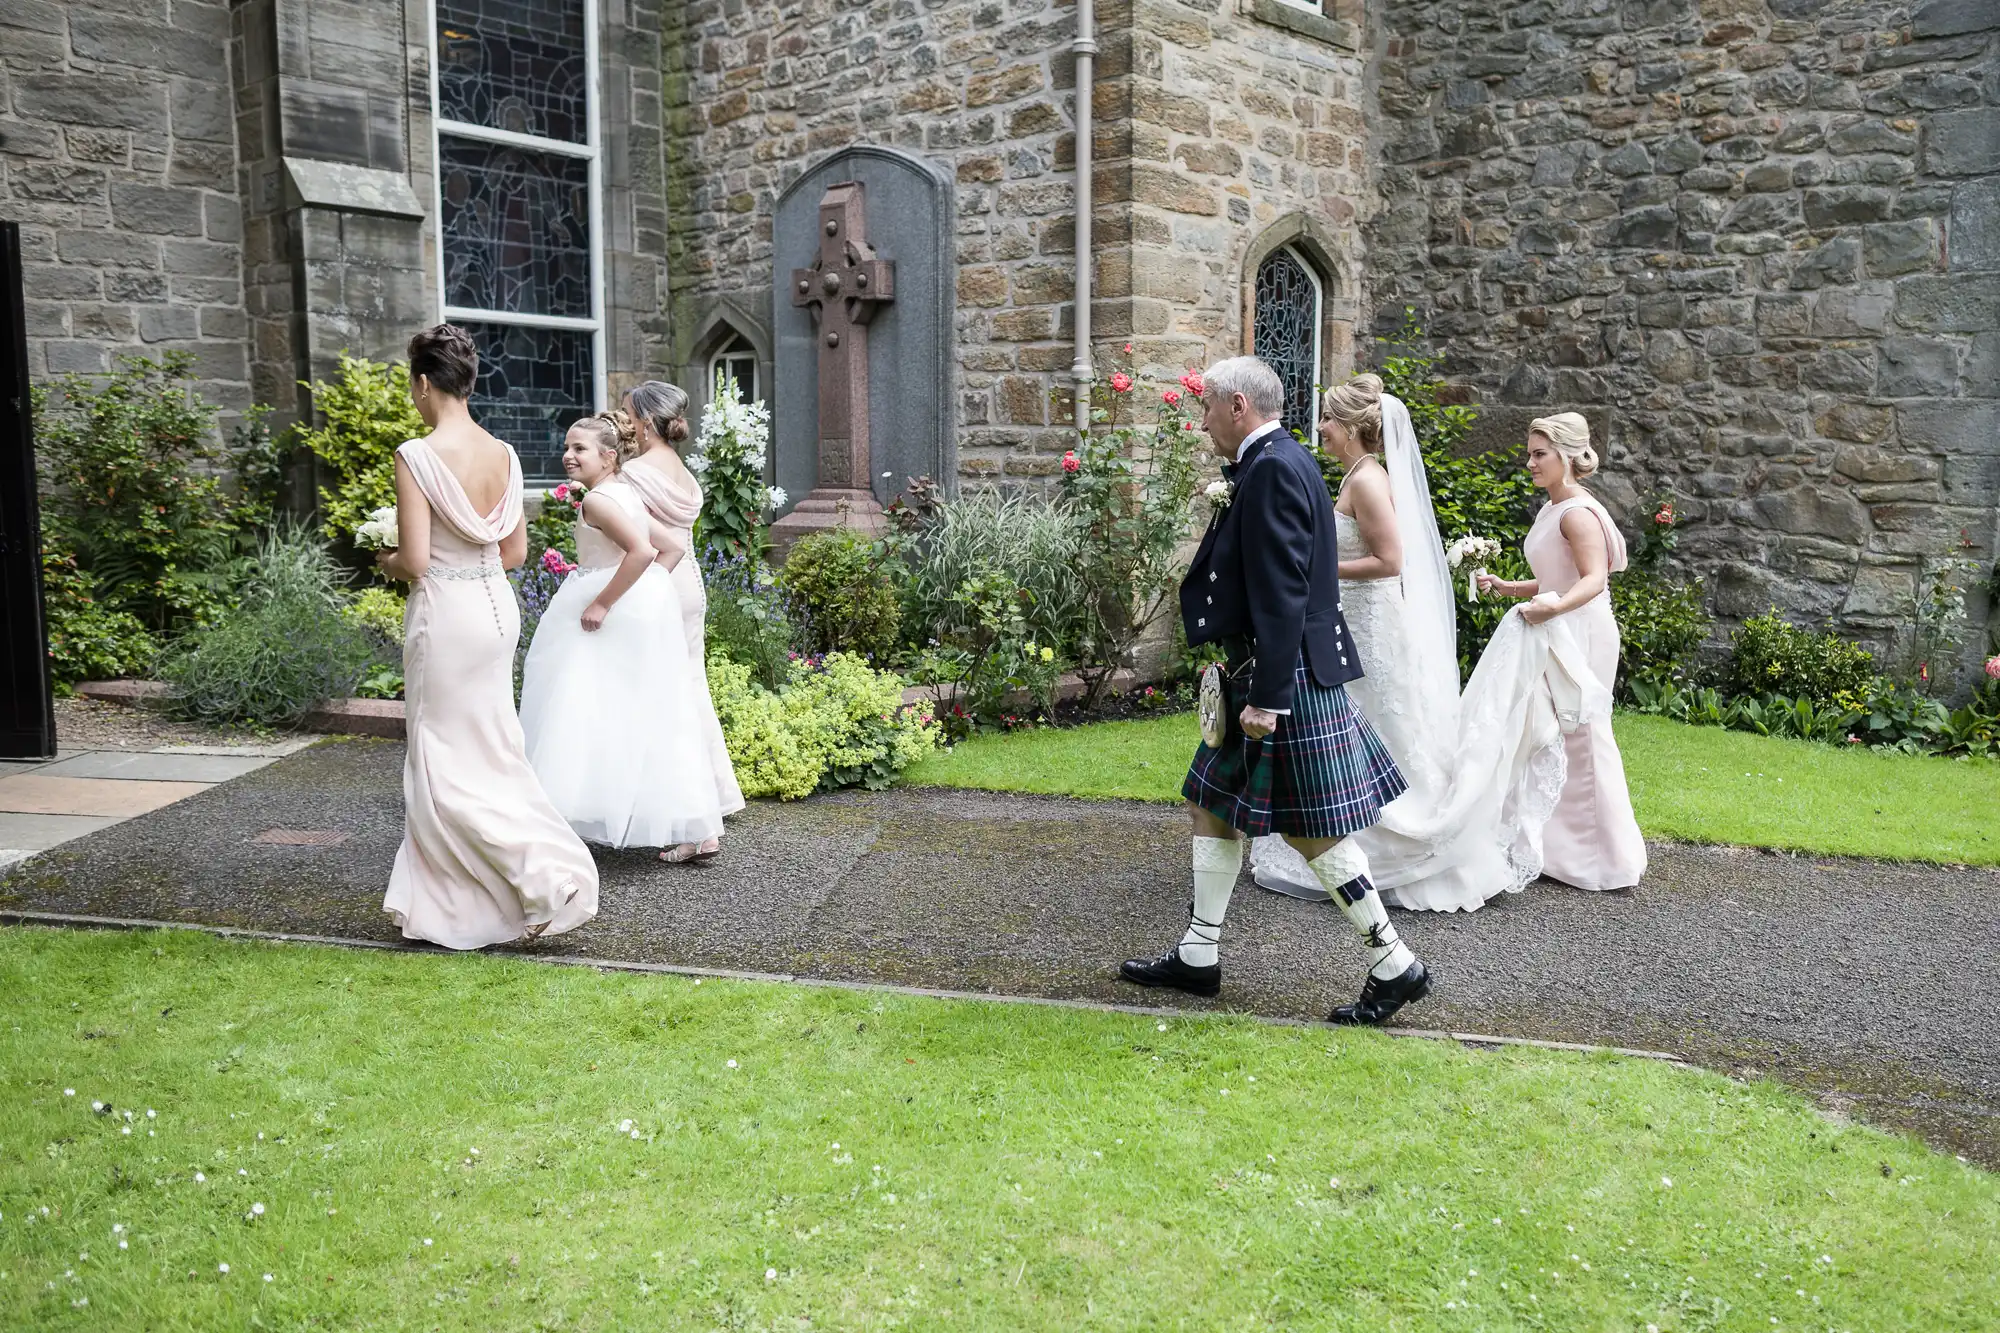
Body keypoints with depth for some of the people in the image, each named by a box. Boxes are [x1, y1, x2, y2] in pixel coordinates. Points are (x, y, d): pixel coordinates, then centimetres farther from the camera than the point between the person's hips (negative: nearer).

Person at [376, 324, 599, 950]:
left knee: (449, 764, 4)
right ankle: (443, 901, 26)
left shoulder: (418, 456, -16)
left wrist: (389, 562, 4)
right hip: (497, 605, 7)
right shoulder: (503, 453, 4)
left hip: (445, 612, -7)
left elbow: (414, 560, -17)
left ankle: (548, 874, -2)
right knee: (489, 751, 13)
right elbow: (515, 551, 9)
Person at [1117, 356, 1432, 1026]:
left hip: (1287, 681, -11)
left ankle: (1394, 965, 11)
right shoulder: (1275, 463, 13)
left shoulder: (1272, 469, -18)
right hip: (1261, 675, 11)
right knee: (1212, 806, 16)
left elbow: (1283, 595, -24)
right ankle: (1197, 957, 26)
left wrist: (1267, 697, -24)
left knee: (1312, 831, -2)